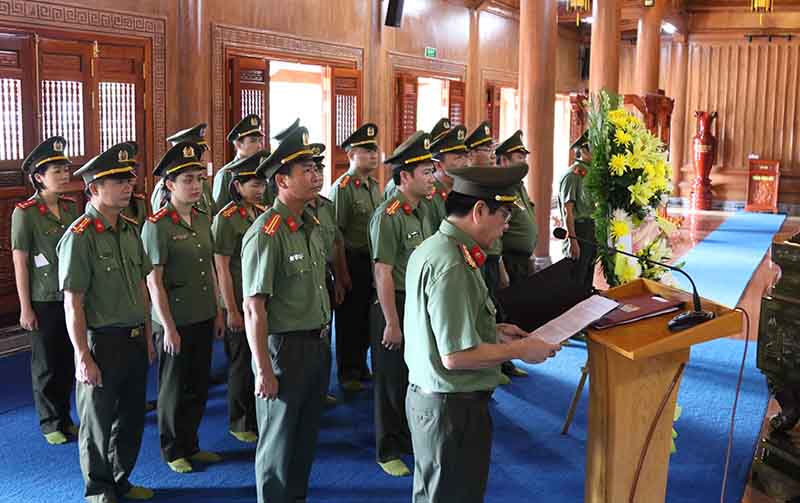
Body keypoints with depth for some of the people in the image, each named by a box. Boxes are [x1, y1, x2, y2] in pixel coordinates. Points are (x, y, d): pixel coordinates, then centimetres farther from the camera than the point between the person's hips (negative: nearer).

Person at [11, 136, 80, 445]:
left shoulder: (71, 207, 2)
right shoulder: (24, 213, -12)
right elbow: (19, 262, -11)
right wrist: (25, 308, -11)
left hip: (73, 297, 5)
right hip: (44, 301, -4)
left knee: (68, 361, 13)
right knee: (46, 365, 8)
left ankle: (64, 417, 29)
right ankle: (50, 423, 23)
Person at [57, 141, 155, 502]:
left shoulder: (130, 229, 6)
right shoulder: (79, 237, -16)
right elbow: (73, 303, -17)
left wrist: (147, 336, 14)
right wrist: (83, 357, -17)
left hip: (135, 340, 7)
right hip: (101, 343, -7)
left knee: (132, 417, 18)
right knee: (98, 421, 11)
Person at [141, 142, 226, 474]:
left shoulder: (203, 220, 7)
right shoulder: (157, 225, -14)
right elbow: (154, 281, -15)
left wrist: (218, 312, 13)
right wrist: (168, 327, -16)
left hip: (203, 320, 7)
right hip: (175, 322, -7)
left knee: (199, 387, 16)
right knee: (175, 390, 8)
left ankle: (191, 445, 32)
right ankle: (173, 452, 24)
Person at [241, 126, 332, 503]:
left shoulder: (313, 224, 5)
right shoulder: (266, 233, -20)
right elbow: (254, 308, -21)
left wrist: (323, 338, 15)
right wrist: (263, 370, -20)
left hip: (317, 345, 8)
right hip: (284, 347, -8)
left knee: (307, 433, 21)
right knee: (278, 440, 10)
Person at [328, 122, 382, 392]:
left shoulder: (374, 186, 11)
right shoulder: (343, 187, -13)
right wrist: (342, 272, -17)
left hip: (372, 261, 7)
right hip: (352, 261, -7)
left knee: (367, 316, 16)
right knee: (349, 319, 4)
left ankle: (361, 366, 31)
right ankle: (348, 374, 17)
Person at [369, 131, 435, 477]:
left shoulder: (422, 211, 8)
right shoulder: (388, 216, -17)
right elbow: (384, 273, -20)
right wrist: (392, 324, -19)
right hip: (396, 306, -7)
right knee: (393, 382, 6)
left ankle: (411, 440, 35)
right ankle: (388, 452, 22)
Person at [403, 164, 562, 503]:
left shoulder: (429, 248, 6)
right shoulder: (452, 265, -25)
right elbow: (456, 356, -28)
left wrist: (494, 331, 11)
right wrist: (519, 350, -16)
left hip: (425, 396, 10)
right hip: (452, 407, -10)